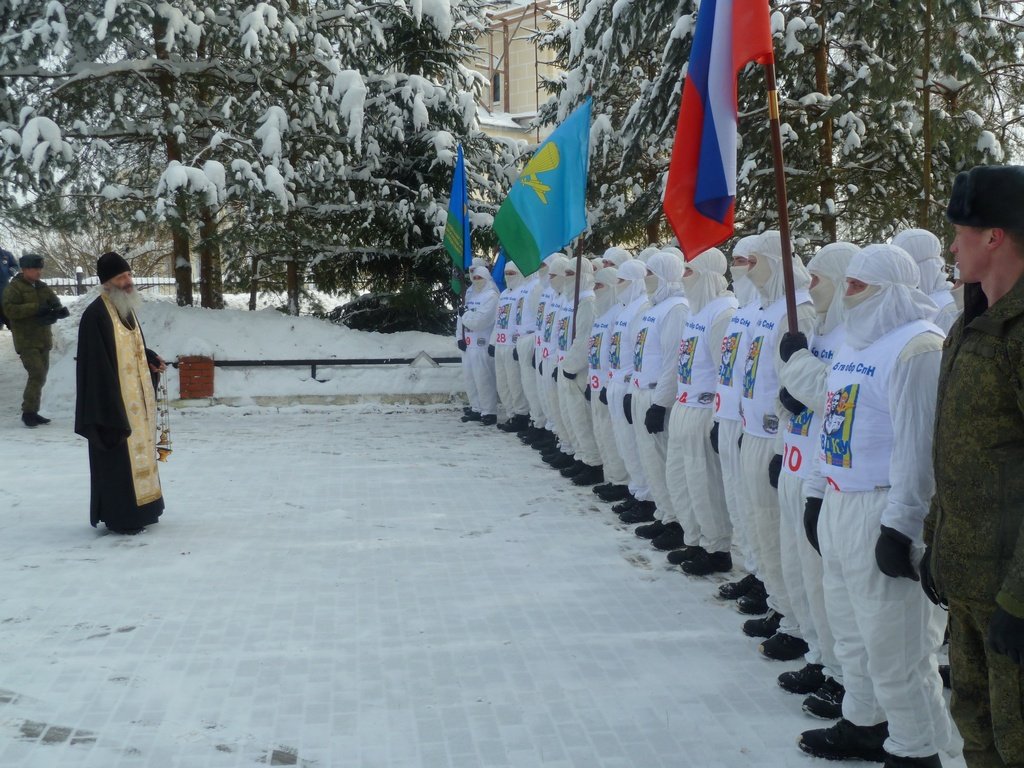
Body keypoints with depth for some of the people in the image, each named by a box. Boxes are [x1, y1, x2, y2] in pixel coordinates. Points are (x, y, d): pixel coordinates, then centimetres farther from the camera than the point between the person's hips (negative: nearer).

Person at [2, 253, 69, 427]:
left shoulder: (43, 287, 14)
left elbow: (55, 304, 14)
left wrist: (59, 311, -12)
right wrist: (36, 308, -25)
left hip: (43, 339, 8)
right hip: (26, 341, -7)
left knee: (40, 376, 11)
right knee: (37, 374, -18)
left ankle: (32, 411, 20)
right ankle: (28, 412, -11)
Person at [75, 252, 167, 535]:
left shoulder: (127, 307, 11)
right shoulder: (96, 315, -17)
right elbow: (98, 362, -20)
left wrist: (151, 358, 4)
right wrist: (111, 409, -23)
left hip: (137, 399, 9)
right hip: (114, 401, -9)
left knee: (138, 453, 15)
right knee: (119, 458, -3)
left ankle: (138, 509, 25)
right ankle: (119, 516, 5)